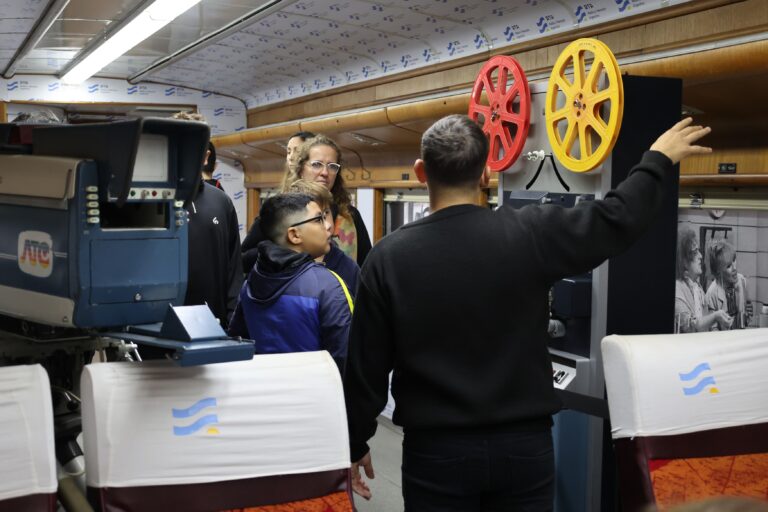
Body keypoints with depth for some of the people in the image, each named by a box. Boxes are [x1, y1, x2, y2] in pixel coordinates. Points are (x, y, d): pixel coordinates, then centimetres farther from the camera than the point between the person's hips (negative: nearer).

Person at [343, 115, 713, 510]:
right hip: (525, 444, 1)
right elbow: (617, 217, 0)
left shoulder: (389, 257, -11)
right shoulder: (530, 234, -11)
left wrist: (355, 446, 8)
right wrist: (658, 159, 18)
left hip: (436, 450, 0)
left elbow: (366, 368, -5)